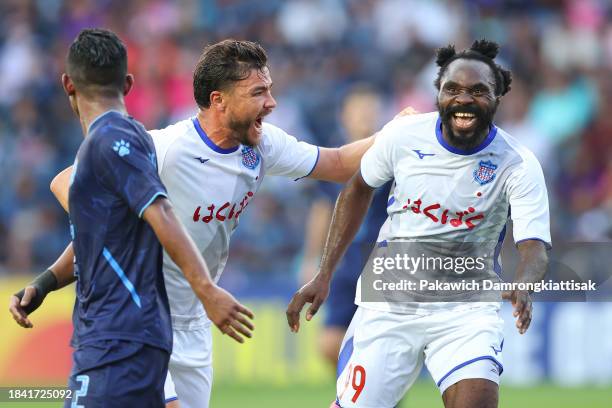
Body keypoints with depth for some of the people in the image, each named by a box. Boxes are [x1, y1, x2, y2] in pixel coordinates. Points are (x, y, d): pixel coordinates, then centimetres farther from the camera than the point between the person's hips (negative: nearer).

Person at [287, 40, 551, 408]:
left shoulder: (518, 165, -15)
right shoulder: (403, 135, -8)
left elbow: (535, 247, -24)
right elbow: (359, 189, 10)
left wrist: (523, 287, -47)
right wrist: (325, 274, 7)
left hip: (466, 308, -2)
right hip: (389, 304, 2)